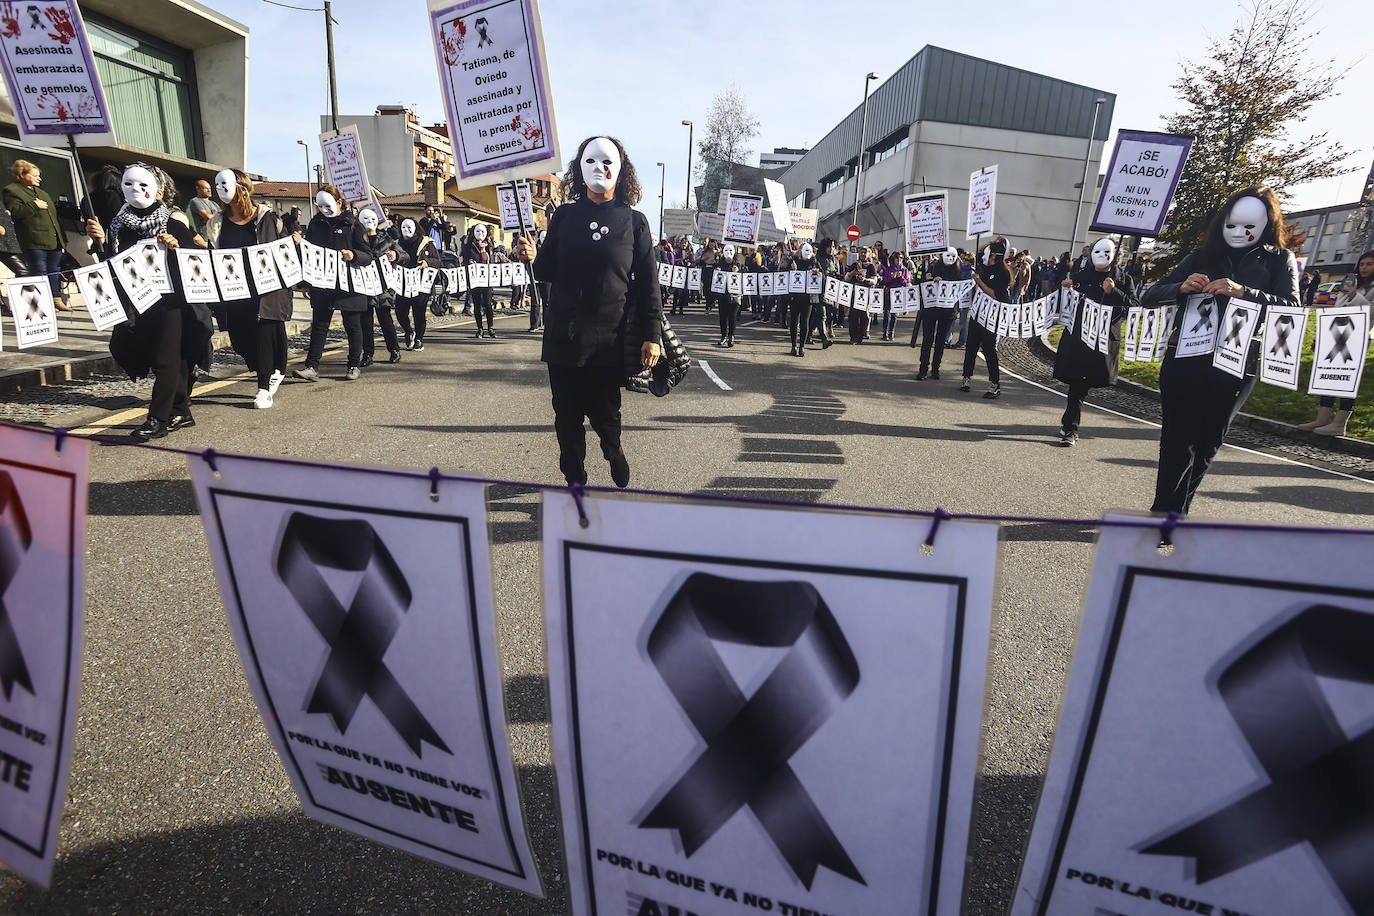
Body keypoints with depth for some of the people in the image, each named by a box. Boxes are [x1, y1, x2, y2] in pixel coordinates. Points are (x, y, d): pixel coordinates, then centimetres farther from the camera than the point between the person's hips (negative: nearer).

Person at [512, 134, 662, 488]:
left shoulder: (634, 221, 4)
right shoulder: (565, 216, 9)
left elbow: (648, 282, 2)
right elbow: (548, 272, 12)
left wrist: (652, 335, -4)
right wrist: (531, 257, -11)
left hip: (611, 337, -2)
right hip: (564, 335, 2)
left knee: (604, 413, 1)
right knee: (567, 415, 6)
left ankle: (616, 459, 32)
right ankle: (575, 482, 22)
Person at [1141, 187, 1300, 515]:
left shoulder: (1278, 260, 9)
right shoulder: (1201, 256, 10)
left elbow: (1291, 306, -7)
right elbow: (1149, 297, 4)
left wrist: (1243, 292, -22)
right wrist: (1182, 287, -15)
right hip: (1184, 361, -1)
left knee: (1207, 443, 9)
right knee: (1178, 439, -6)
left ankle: (1172, 511, 24)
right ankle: (1165, 512, 1)